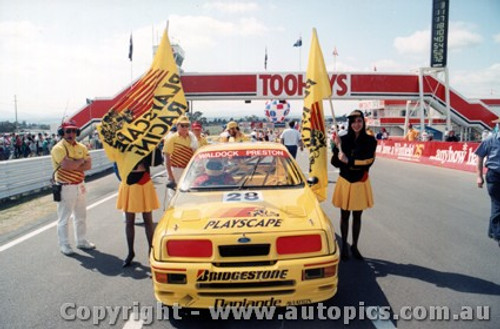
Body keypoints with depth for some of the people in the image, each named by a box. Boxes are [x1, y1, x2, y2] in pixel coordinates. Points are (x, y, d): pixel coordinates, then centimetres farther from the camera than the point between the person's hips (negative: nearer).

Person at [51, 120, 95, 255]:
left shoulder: (81, 147, 6)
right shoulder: (58, 148, -15)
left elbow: (88, 165, -4)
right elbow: (69, 166, -28)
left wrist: (74, 165, -19)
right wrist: (81, 160, -11)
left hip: (80, 186, 7)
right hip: (65, 188, -7)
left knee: (81, 216, 17)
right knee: (64, 218, 4)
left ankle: (81, 241, 30)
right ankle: (64, 244, 16)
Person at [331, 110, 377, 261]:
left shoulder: (370, 141, -4)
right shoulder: (343, 140, -3)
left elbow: (368, 161, -14)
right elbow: (335, 162, -5)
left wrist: (348, 160, -22)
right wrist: (338, 147, -21)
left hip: (361, 182, 0)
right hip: (345, 181, 0)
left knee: (357, 216, 11)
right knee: (345, 215, 9)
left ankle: (354, 246, 25)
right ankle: (344, 246, 22)